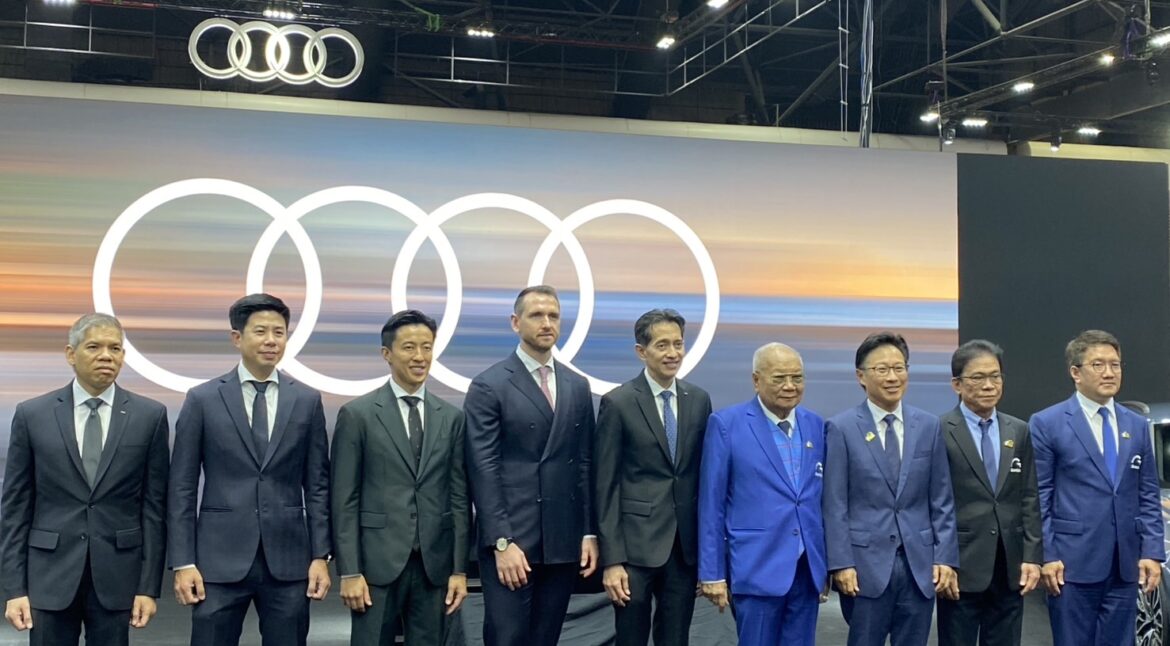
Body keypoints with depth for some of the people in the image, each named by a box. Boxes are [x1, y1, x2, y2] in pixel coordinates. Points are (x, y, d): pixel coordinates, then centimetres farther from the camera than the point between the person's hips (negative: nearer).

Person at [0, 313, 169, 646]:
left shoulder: (150, 416, 1)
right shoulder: (32, 415, 2)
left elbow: (154, 505, 1)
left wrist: (149, 586, -3)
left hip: (116, 575, 0)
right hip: (50, 574, 0)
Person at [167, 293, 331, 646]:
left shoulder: (307, 400, 5)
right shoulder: (202, 399, 1)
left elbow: (317, 485, 7)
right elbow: (182, 488, 1)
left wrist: (320, 555, 1)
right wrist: (183, 562, -5)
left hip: (288, 559, 2)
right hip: (220, 559, -1)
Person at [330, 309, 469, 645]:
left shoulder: (451, 417, 8)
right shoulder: (357, 414, -1)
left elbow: (459, 498, 8)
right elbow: (344, 500, -3)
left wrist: (460, 569, 4)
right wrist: (349, 571, -8)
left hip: (435, 564, 3)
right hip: (378, 563, -3)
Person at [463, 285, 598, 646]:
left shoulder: (577, 386, 13)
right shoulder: (489, 386, -4)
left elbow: (584, 465, 12)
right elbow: (483, 470, -9)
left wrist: (589, 533, 6)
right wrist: (502, 542, -14)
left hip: (563, 543, 5)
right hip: (509, 541, -4)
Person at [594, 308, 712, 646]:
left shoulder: (699, 399, 6)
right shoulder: (618, 403, -6)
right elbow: (605, 486, -7)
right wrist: (611, 559, -11)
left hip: (686, 545, 4)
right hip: (636, 544, -4)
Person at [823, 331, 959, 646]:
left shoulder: (929, 426, 7)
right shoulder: (841, 428, -2)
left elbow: (942, 500, 7)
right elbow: (835, 505, -4)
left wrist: (945, 558, 1)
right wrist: (841, 563, -10)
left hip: (920, 564, 3)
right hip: (866, 564, -3)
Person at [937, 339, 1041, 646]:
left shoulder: (1019, 431, 10)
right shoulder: (939, 432, -6)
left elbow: (1030, 499, 9)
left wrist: (1031, 556, 2)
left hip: (1010, 568, 5)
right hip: (961, 566, -4)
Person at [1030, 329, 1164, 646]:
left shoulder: (1137, 426, 12)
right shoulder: (1047, 424, -3)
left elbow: (1149, 496, 11)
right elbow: (1038, 496, -5)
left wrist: (1152, 552, 2)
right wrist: (1046, 556, -11)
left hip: (1125, 565, 4)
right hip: (1072, 563, -4)